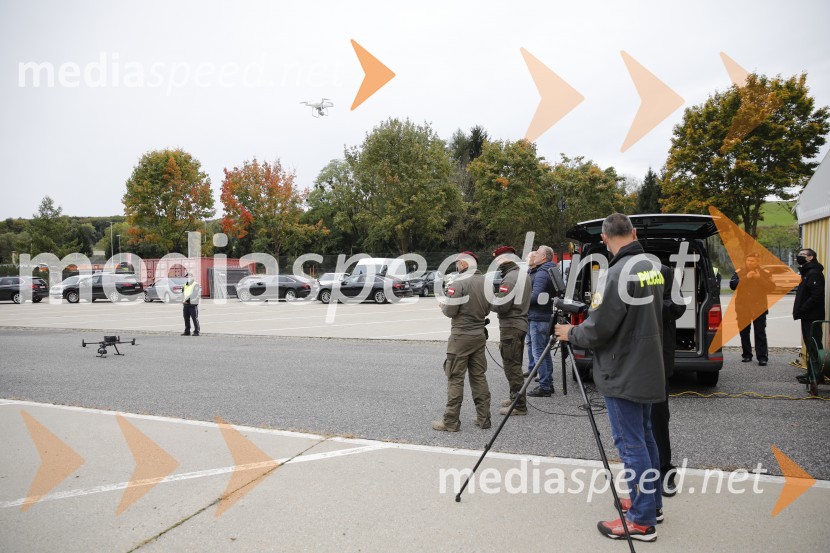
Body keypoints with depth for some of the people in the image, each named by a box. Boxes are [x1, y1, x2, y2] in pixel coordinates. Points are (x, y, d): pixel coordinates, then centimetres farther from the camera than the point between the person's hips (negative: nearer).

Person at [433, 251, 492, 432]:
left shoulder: (459, 283, -16)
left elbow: (450, 311, -16)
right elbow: (487, 309, 11)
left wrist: (442, 305, 4)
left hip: (461, 336, -6)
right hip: (479, 334, 6)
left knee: (455, 378, 0)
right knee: (479, 376, 13)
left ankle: (451, 422, 4)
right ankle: (483, 418, 18)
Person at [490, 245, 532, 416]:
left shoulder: (509, 278, -19)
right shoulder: (524, 274, 11)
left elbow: (501, 306, -22)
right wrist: (496, 297, 11)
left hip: (510, 327, -10)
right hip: (522, 323, 10)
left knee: (511, 366, -3)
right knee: (516, 365, 20)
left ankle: (519, 405, 1)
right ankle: (516, 397, 31)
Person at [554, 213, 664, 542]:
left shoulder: (619, 273, -21)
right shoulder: (650, 267, 7)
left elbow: (598, 329, -20)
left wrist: (570, 334, -3)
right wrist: (600, 304, 22)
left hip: (623, 375, -10)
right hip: (647, 370, 10)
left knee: (631, 444, 0)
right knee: (644, 437, 19)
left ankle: (642, 521, 10)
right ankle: (651, 503, 32)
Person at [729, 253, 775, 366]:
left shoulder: (765, 273, 2)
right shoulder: (739, 272, 3)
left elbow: (772, 288, -8)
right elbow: (732, 284, -10)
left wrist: (760, 278, -19)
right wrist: (746, 278, -20)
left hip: (759, 308, -2)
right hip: (742, 308, 2)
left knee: (760, 333, -4)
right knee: (744, 332, 8)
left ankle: (762, 357, -3)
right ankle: (746, 355, 18)